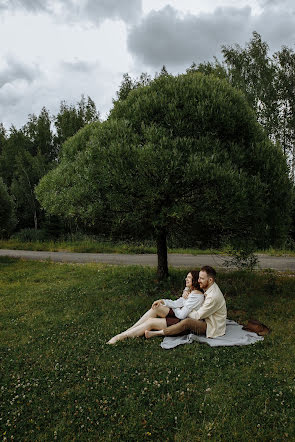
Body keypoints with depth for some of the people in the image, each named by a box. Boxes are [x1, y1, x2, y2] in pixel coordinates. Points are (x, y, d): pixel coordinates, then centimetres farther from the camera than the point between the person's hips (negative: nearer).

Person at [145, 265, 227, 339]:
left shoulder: (213, 296, -29)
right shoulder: (207, 287, -1)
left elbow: (198, 316, -24)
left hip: (212, 328, -10)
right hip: (206, 320, 10)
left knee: (187, 322, -30)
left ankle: (156, 333, -24)